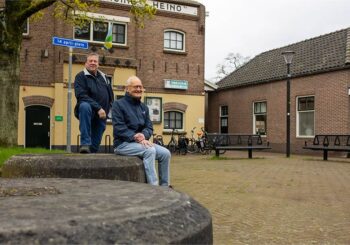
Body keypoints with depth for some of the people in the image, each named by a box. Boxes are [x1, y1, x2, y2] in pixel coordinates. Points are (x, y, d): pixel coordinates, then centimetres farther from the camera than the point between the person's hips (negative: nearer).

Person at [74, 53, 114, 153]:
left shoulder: (104, 77, 16)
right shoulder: (81, 76, -3)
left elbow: (111, 96, 23)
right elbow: (81, 95, -17)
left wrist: (107, 109, 7)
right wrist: (98, 108, -24)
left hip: (102, 115, 5)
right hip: (89, 110, -5)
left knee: (95, 145, 2)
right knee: (85, 106, -39)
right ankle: (85, 143, -39)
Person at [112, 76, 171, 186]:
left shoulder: (144, 107, 16)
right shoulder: (118, 104, -5)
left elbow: (149, 127, 9)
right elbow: (119, 128, -15)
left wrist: (143, 135, -16)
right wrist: (136, 138, -26)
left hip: (141, 142, 7)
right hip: (123, 143, -7)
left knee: (165, 153, -12)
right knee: (150, 150, -32)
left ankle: (164, 187, -2)